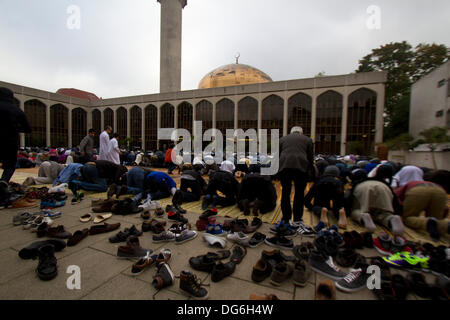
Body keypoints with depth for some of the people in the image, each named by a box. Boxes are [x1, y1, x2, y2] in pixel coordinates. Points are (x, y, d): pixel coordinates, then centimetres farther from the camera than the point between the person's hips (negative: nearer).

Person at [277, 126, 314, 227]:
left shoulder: (283, 139, 23)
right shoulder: (307, 139, 20)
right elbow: (310, 157, 15)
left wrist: (278, 169, 23)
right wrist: (310, 171, 22)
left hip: (284, 165, 1)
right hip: (301, 166, -1)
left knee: (285, 192, 9)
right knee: (299, 193, 10)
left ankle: (286, 220, 16)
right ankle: (297, 220, 16)